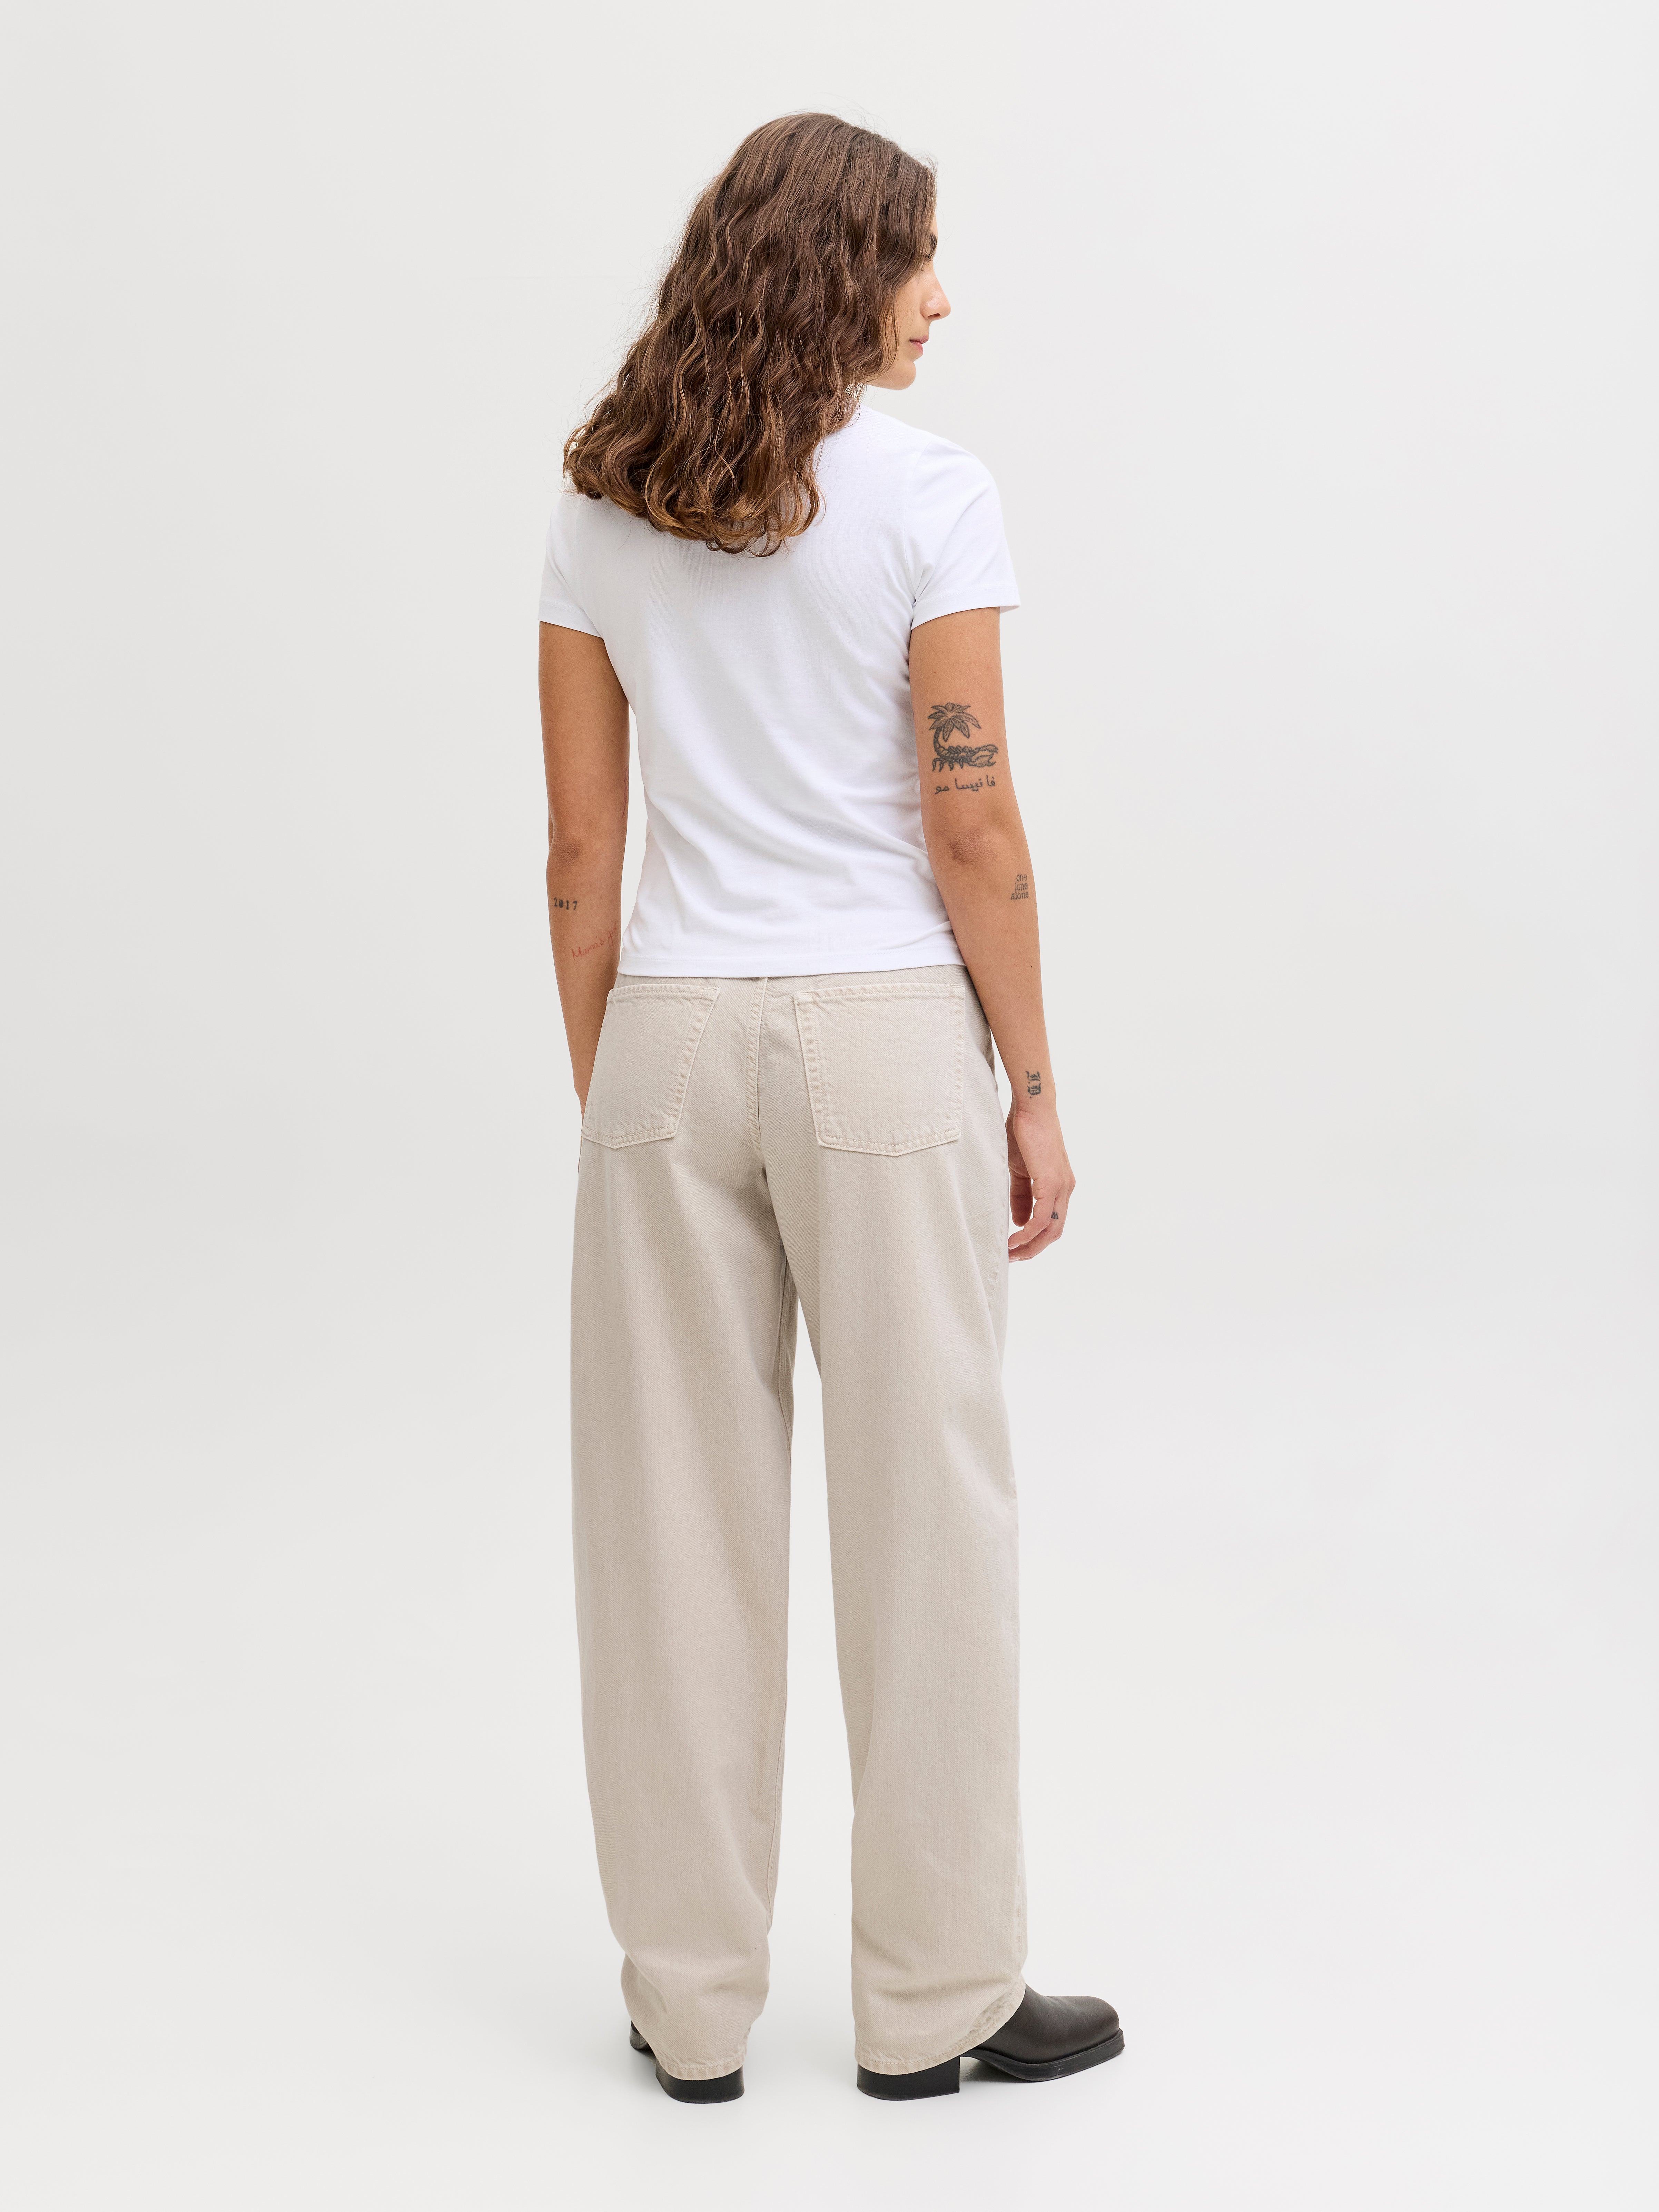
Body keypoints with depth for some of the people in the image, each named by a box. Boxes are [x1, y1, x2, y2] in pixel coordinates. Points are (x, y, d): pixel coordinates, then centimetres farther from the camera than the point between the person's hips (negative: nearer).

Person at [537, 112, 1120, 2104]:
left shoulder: (599, 512, 5)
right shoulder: (928, 495, -8)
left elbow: (580, 849, 6)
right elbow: (973, 832, -10)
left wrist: (603, 1097, 13)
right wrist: (1036, 1091, -1)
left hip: (670, 1037, 4)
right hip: (881, 1037, -4)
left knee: (680, 1525, 9)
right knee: (920, 1515, 7)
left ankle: (691, 2001, 20)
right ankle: (932, 1998, 18)